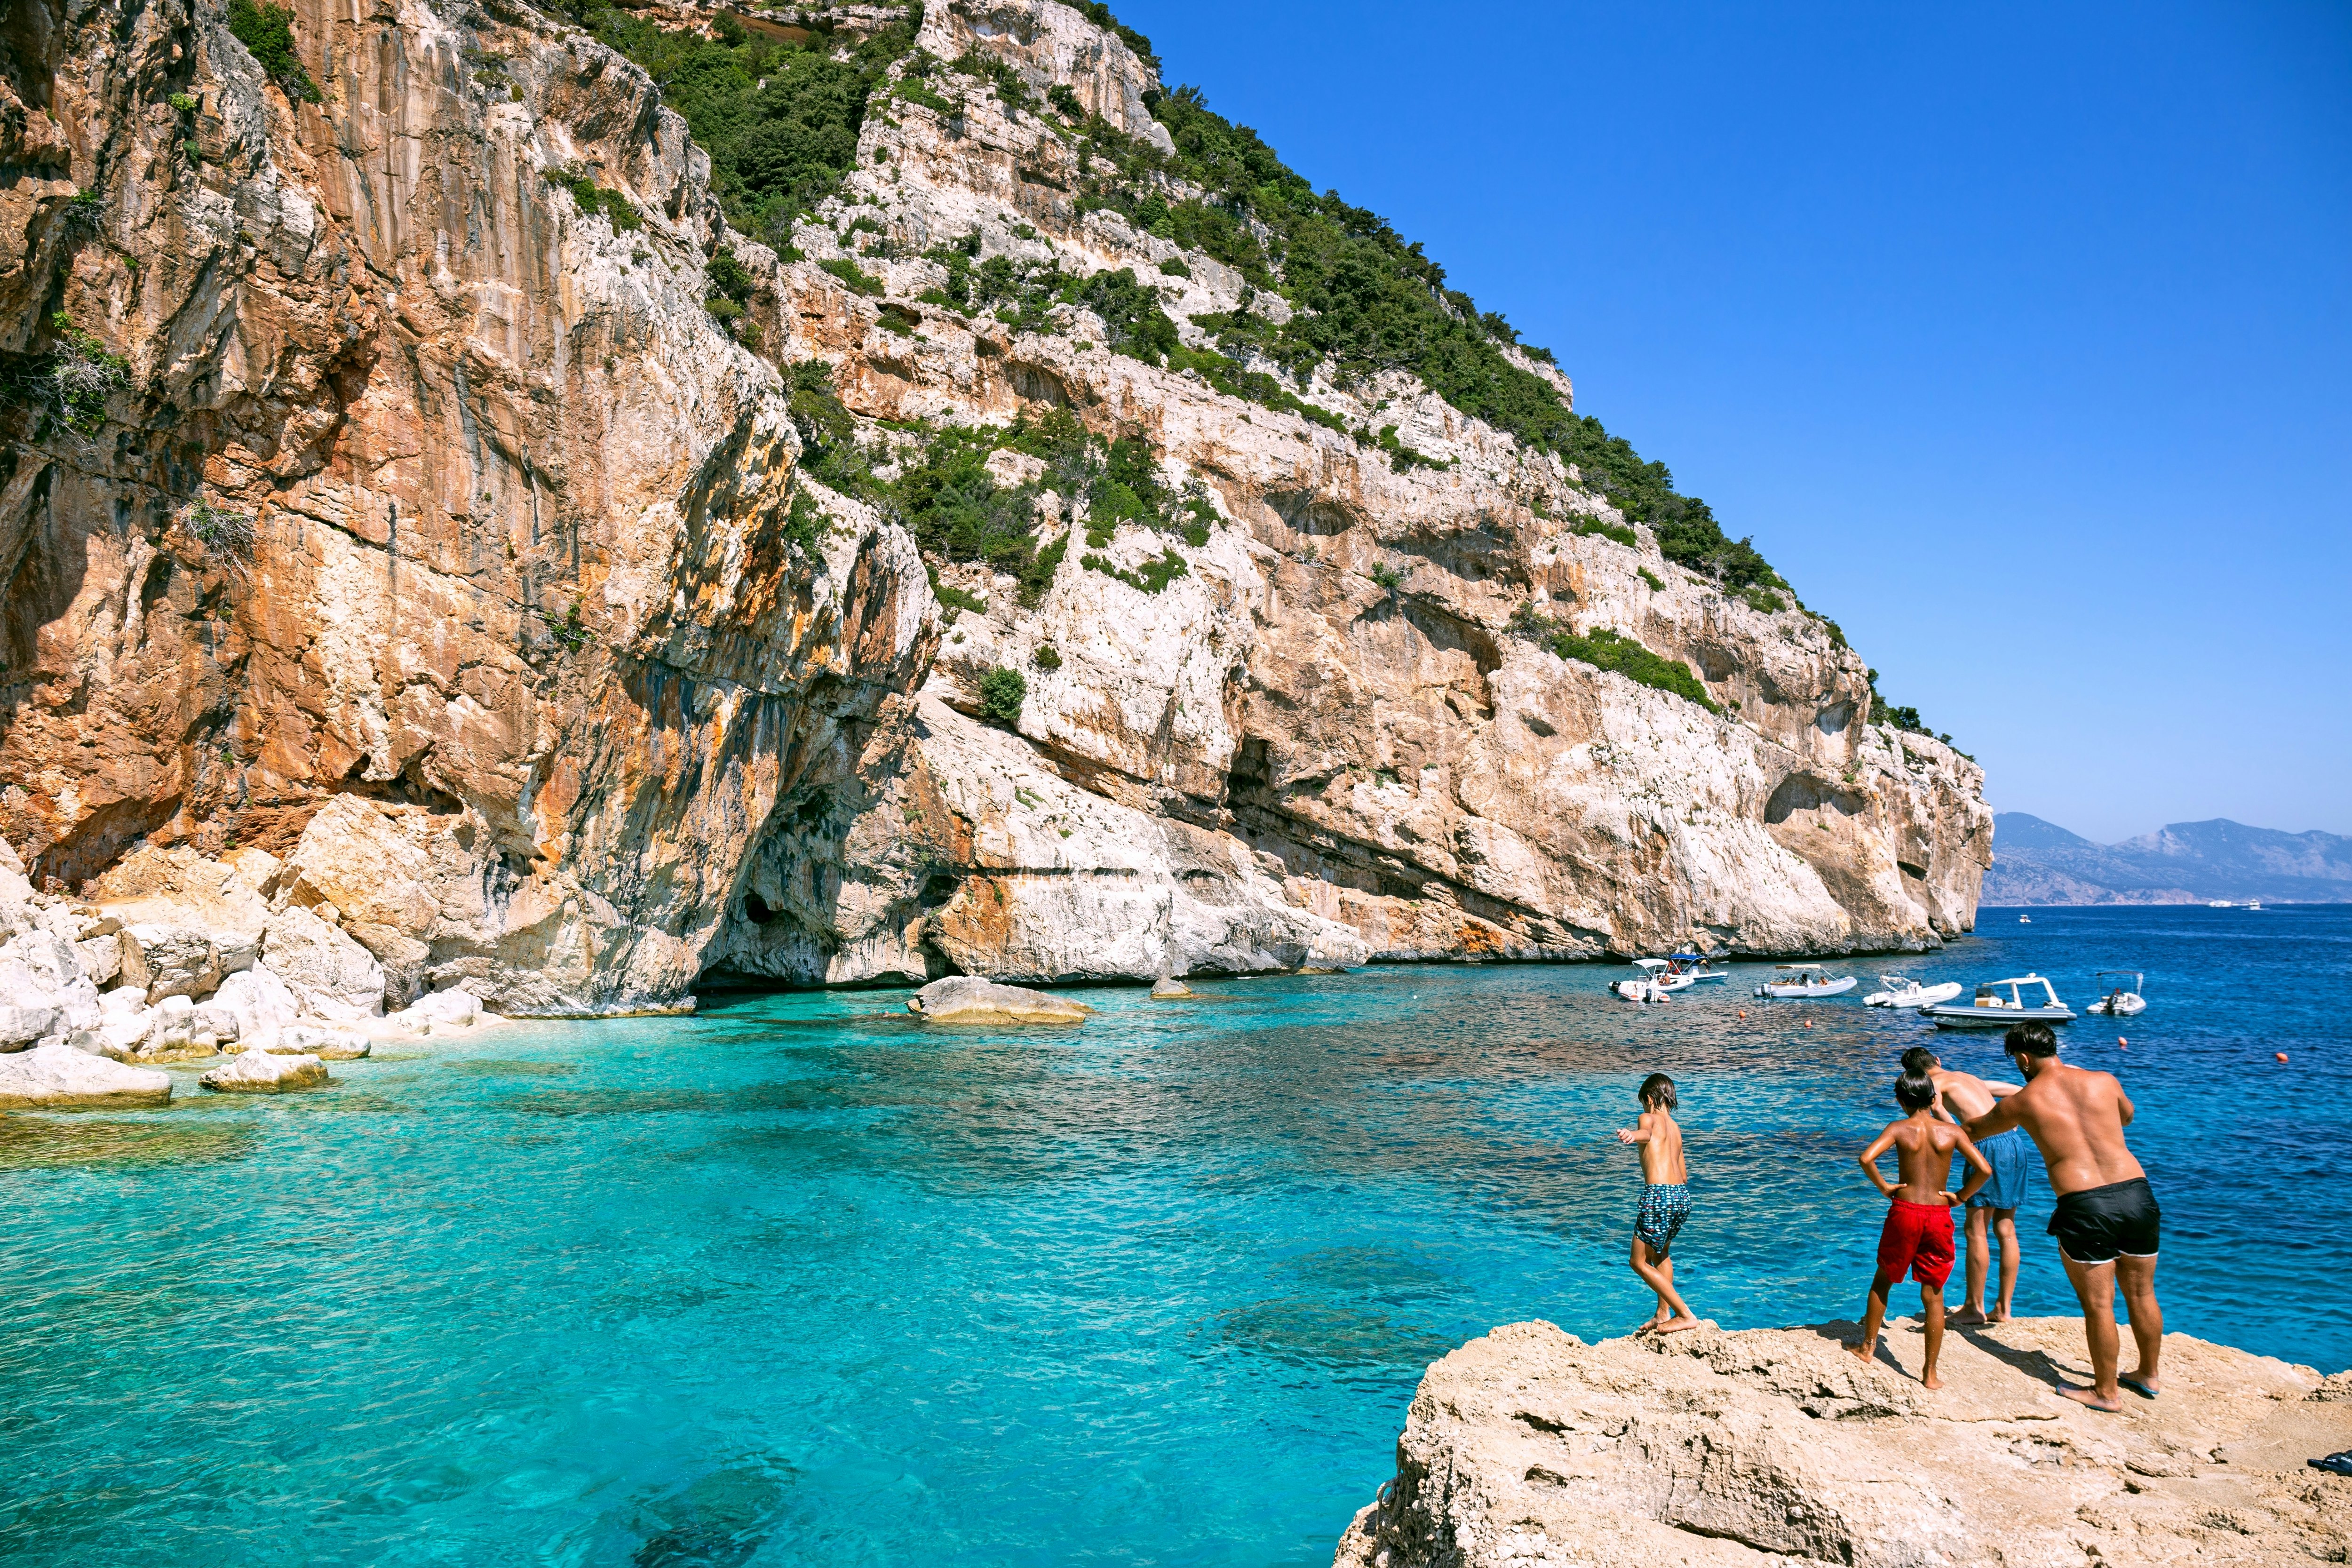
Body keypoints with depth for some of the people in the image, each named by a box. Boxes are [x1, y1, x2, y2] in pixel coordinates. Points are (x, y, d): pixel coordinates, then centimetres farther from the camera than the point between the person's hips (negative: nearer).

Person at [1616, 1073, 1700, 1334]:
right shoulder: (1676, 1129, 23)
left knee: (1640, 1262, 4)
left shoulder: (1650, 1118, 2)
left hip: (1659, 1195, -8)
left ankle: (1686, 1315, 1)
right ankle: (1663, 1314, 32)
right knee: (1660, 1253, 31)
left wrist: (1632, 1135, -48)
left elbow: (1646, 1134, -26)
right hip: (1683, 1196, 8)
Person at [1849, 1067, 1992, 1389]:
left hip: (1904, 1211, -1)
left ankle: (1868, 1347, 28)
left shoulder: (1899, 1129, -5)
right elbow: (1985, 1170, -10)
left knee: (1883, 1280, 19)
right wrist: (1962, 1196, 4)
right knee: (1933, 1295, 7)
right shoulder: (1952, 1131, -2)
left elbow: (1866, 1159, -21)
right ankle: (1930, 1373, 10)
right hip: (1939, 1216, 1)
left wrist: (1884, 1187, -6)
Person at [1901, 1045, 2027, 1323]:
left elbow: (1935, 1103, -21)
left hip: (1990, 1146, -7)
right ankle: (2003, 1309, 19)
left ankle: (1975, 1308, 8)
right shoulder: (1971, 1078, 26)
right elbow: (2020, 1092, 32)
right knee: (2006, 1230, 13)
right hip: (2015, 1143, 7)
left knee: (1976, 1230, 2)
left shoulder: (1936, 1082, 4)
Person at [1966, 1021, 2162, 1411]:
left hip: (2086, 1207, -5)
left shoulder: (2022, 1102, 2)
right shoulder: (2104, 1081, 9)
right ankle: (2148, 1376, 37)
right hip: (2137, 1193, 5)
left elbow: (1973, 1131, 20)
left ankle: (2107, 1392, 18)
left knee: (2098, 1303, 6)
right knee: (2142, 1294, 20)